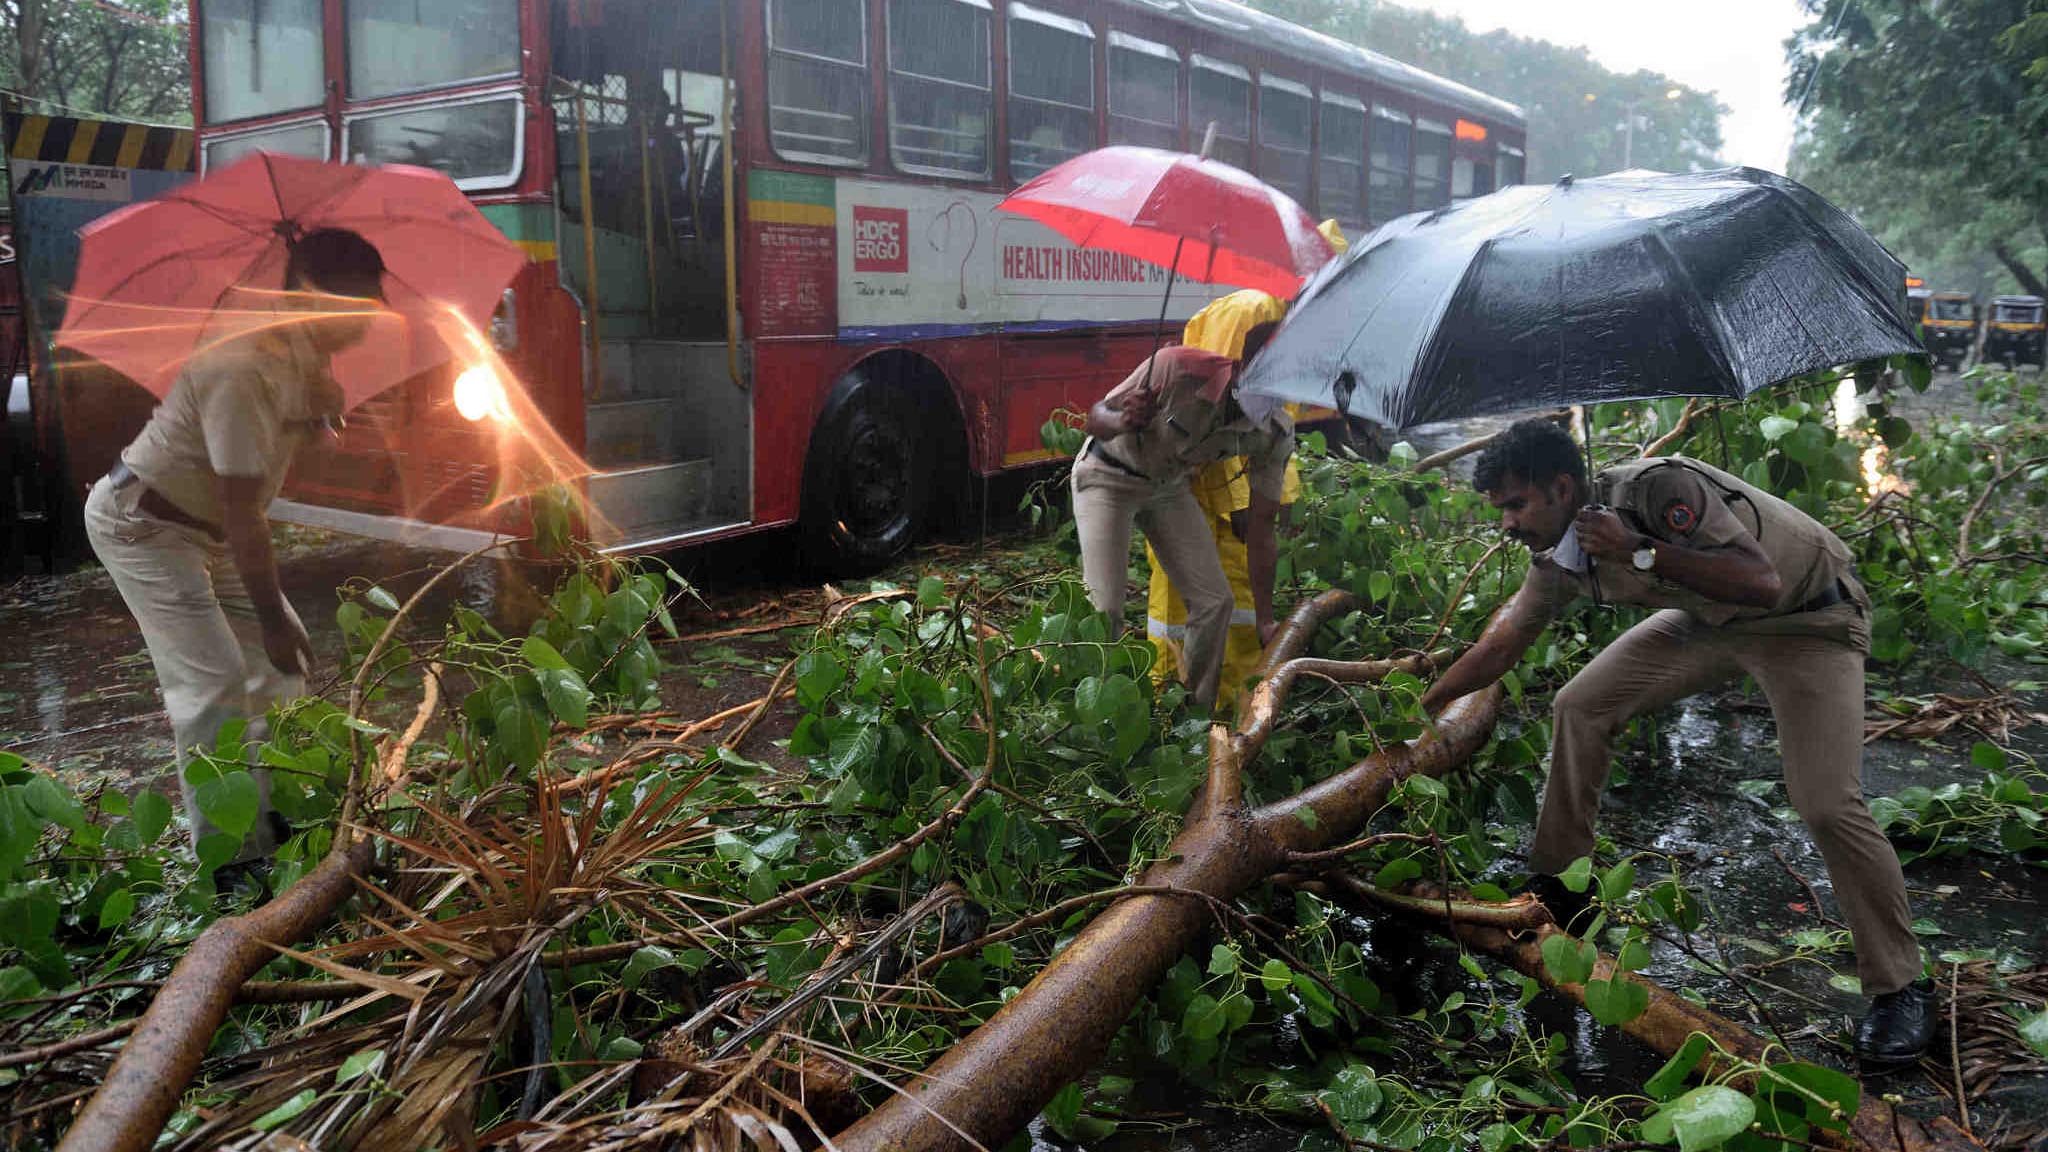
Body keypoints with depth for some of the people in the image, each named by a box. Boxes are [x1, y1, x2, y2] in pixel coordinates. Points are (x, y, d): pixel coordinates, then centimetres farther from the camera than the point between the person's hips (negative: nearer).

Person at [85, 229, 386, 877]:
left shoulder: (305, 356, -3)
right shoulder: (244, 369, -32)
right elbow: (241, 515, -31)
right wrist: (271, 618, -25)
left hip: (204, 529, 9)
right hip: (141, 525, -9)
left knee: (281, 659, 8)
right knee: (212, 681, -13)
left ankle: (277, 816, 18)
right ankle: (228, 857, -4)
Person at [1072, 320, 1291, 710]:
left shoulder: (1277, 433, -19)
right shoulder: (1180, 367, -34)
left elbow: (1260, 528, -10)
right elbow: (1096, 419, -22)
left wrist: (1265, 621, -9)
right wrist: (1122, 421, -48)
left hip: (1170, 487, 5)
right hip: (1108, 476, -4)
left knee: (1216, 601, -3)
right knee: (1105, 609, -15)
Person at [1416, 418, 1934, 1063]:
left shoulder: (1656, 488, -33)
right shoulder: (1558, 560, -9)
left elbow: (1762, 581, -38)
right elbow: (1502, 644, 4)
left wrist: (1640, 551, -41)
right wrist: (1421, 708, 8)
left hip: (1810, 618, -7)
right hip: (1710, 621, 7)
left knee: (1827, 804, -18)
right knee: (1580, 708, -2)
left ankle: (1899, 989, 1)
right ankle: (1558, 889, 13)